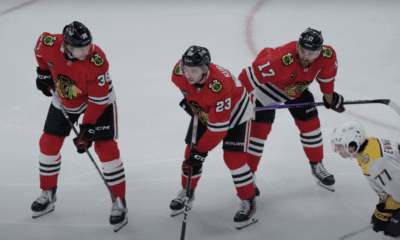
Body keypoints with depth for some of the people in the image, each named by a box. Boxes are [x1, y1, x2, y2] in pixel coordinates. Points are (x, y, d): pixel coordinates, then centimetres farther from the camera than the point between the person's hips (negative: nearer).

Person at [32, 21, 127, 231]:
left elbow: (98, 100, -28)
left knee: (105, 147, -12)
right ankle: (47, 194, 28)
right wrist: (43, 72, 5)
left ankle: (119, 203, -1)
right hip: (64, 99, 4)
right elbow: (40, 49, 1)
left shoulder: (97, 61, -36)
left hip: (98, 100, -4)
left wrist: (87, 129, -26)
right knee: (49, 143, 7)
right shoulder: (49, 44, -27)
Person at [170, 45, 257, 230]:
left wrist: (201, 151, -33)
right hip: (203, 109, 6)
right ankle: (187, 193, 29)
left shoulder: (219, 86, -44)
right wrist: (188, 98, 5)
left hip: (234, 110, -6)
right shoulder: (179, 71, -28)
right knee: (191, 151, 6)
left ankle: (248, 202, 5)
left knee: (233, 157, -13)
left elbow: (218, 127, -37)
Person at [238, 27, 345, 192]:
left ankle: (317, 166, 29)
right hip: (269, 87, -5)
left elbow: (326, 73, -2)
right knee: (259, 129, -8)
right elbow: (252, 75, -38)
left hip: (297, 88, 5)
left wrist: (329, 95, 10)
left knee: (310, 124, 7)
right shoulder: (281, 60, -44)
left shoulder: (328, 55, -26)